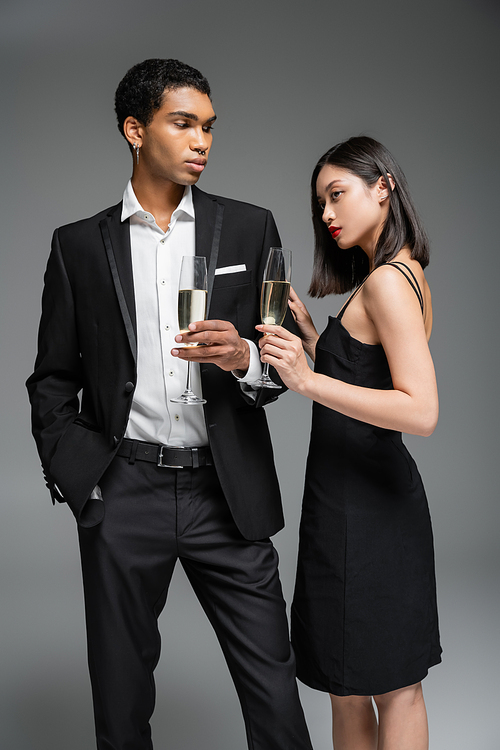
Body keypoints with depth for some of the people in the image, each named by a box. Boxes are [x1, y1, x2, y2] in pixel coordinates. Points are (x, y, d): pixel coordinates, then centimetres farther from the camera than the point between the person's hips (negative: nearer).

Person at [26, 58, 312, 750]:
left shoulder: (249, 228, 7)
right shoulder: (79, 245, 7)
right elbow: (52, 382, 10)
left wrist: (244, 358, -14)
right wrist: (77, 477, -4)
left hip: (229, 492, 0)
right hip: (122, 493, 0)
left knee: (274, 694, 3)